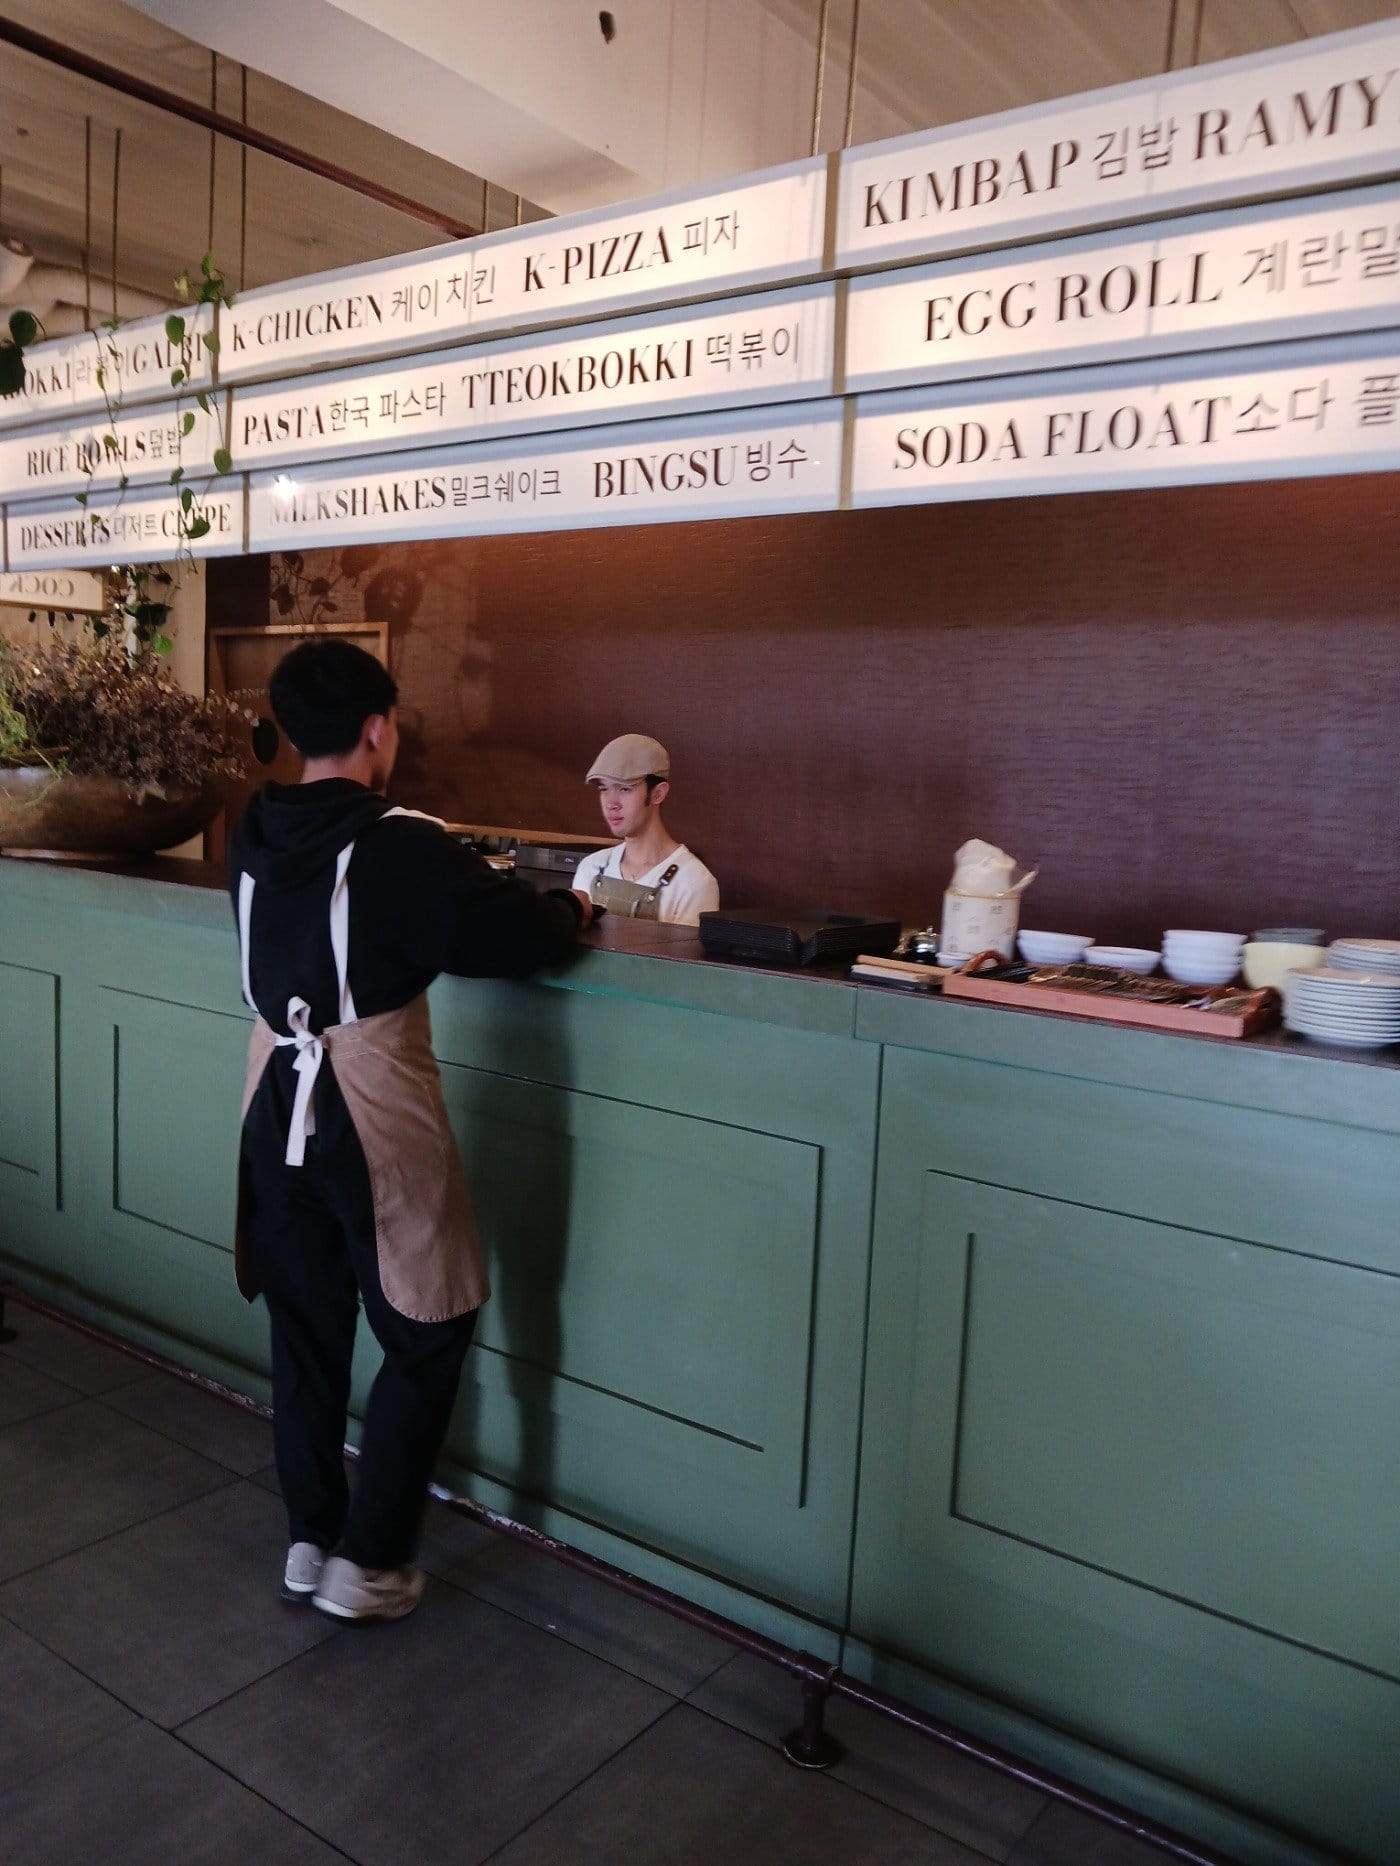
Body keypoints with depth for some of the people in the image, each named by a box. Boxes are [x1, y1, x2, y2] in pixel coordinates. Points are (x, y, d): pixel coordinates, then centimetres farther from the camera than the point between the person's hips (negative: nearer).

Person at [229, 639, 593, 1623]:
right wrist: (573, 908, 6)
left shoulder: (254, 836, 3)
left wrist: (457, 891, 19)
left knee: (306, 1330, 18)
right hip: (370, 1116, -6)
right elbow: (519, 934, -15)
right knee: (427, 1336, 11)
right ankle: (367, 1561, 18)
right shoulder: (400, 846, -17)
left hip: (279, 1107, 7)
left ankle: (310, 1540, 33)